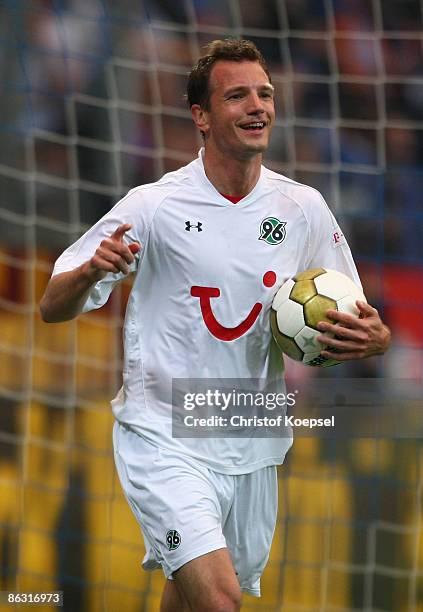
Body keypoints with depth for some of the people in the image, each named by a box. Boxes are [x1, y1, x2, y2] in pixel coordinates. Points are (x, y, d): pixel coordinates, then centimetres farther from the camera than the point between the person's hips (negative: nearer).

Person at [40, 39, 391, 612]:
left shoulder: (304, 208, 2)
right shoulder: (153, 206, -9)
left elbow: (352, 323, 11)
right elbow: (53, 307, -6)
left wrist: (373, 338, -13)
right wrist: (92, 270, -29)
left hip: (252, 450, 4)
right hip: (163, 439, -4)